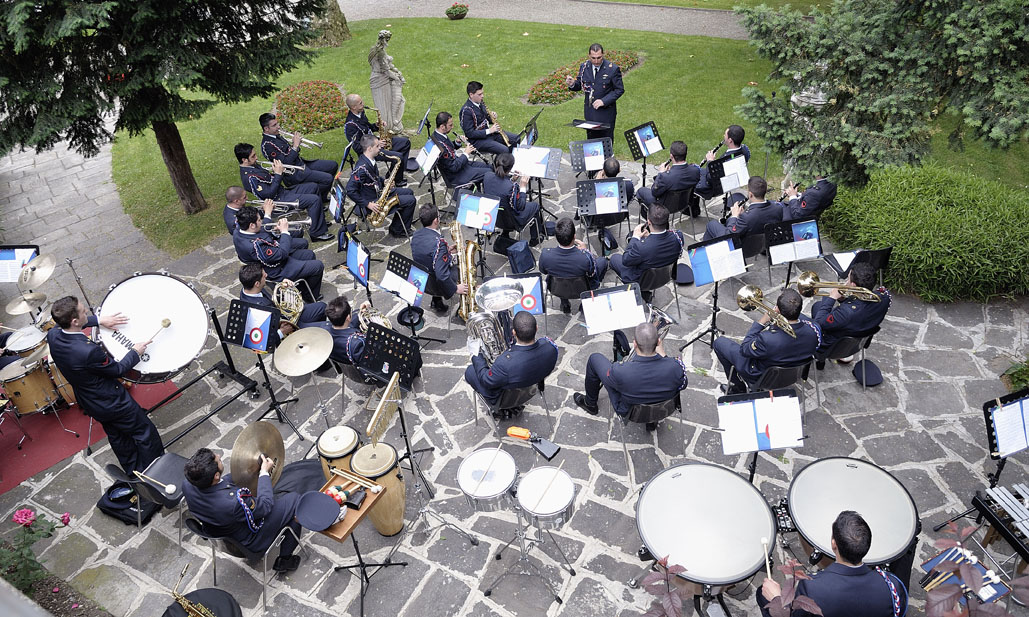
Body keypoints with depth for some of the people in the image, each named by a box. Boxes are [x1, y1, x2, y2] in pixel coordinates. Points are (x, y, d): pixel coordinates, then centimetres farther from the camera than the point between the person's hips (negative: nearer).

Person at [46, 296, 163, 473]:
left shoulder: (53, 335, -16)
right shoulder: (89, 351, -38)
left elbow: (66, 326, 11)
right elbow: (117, 370, -19)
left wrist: (99, 321, 6)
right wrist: (135, 352, -4)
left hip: (89, 403, 9)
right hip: (111, 402, -8)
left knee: (117, 437, 27)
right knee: (146, 433, 11)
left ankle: (134, 474, 45)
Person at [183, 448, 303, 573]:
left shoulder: (188, 486, -22)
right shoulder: (233, 503, -41)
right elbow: (265, 505, -23)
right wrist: (265, 473, -14)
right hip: (249, 542, -7)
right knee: (294, 500, 4)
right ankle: (284, 560, 19)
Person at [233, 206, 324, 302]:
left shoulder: (238, 232, -7)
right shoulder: (255, 245, -37)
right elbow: (282, 254, -31)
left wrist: (275, 229, -5)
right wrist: (284, 232, -21)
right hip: (278, 272, -10)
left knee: (309, 254, 21)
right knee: (318, 266, -6)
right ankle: (311, 297, 16)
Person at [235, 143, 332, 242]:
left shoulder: (251, 167, 9)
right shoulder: (249, 177, -23)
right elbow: (269, 194, -25)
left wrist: (274, 172, -2)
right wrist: (278, 174, -21)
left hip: (282, 192, 11)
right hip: (279, 200, -11)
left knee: (313, 187, 14)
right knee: (314, 199, -20)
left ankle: (321, 222, 17)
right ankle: (316, 233, -11)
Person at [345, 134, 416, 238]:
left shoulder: (370, 160, 2)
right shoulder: (362, 167, -28)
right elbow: (350, 190, -30)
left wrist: (384, 182, 4)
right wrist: (368, 204, -27)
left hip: (379, 193, 10)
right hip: (373, 201, -10)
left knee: (409, 192, 18)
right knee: (410, 200, -11)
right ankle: (397, 231, 2)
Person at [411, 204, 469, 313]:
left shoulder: (416, 235, -7)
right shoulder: (438, 242, -32)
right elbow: (442, 275, -35)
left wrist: (446, 250, 8)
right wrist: (456, 289, -22)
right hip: (436, 285, -7)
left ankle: (436, 301, 27)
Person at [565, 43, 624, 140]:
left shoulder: (613, 69, -11)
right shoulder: (584, 67, 0)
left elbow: (619, 90, -7)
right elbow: (579, 85, 9)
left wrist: (604, 101, -19)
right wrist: (572, 84, -16)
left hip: (606, 113, -3)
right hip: (589, 112, 4)